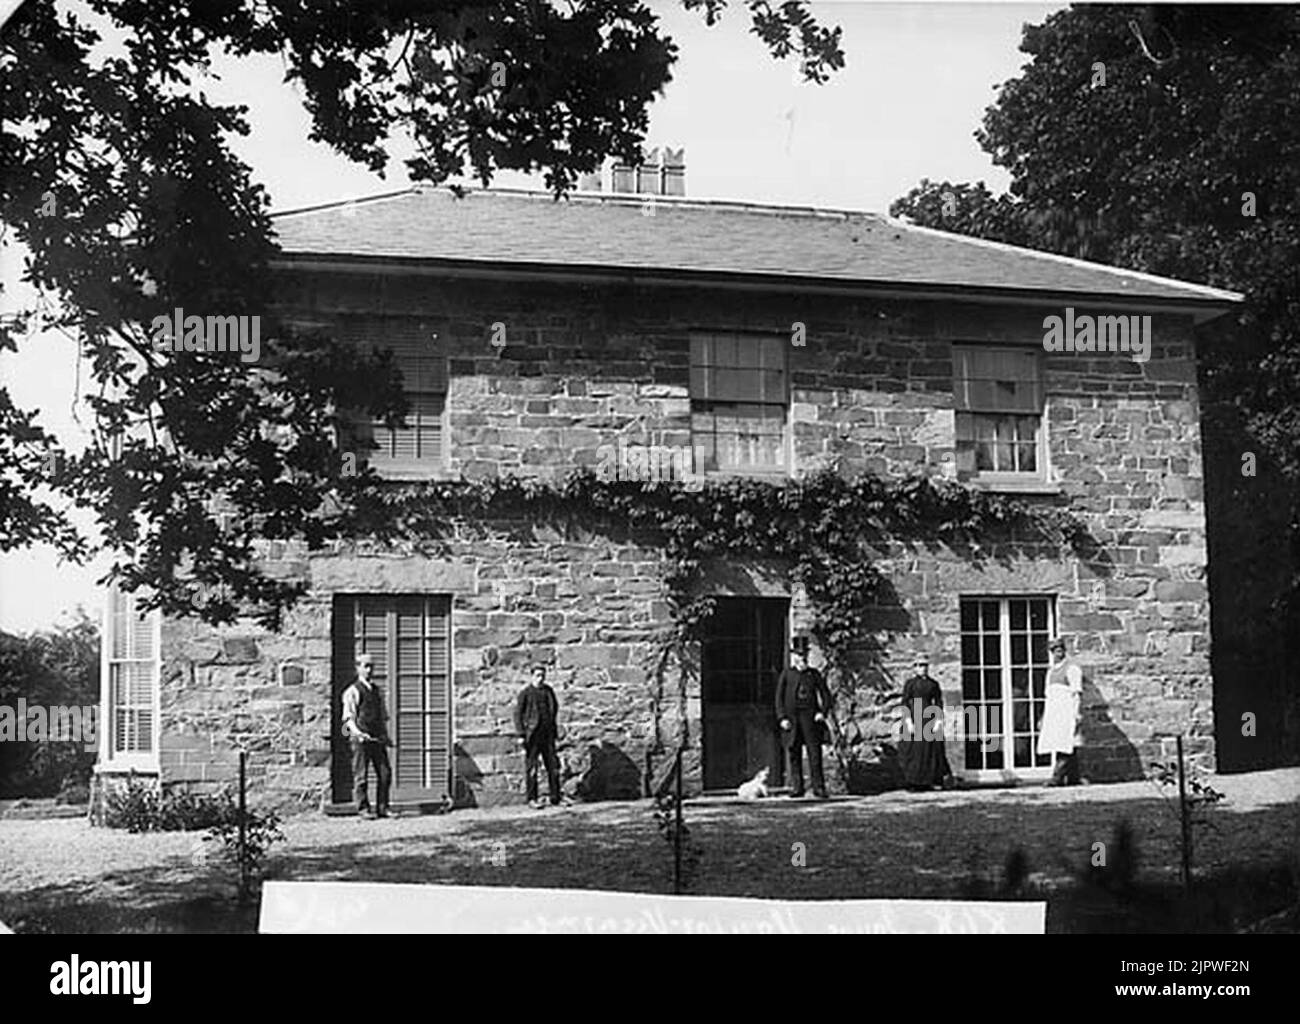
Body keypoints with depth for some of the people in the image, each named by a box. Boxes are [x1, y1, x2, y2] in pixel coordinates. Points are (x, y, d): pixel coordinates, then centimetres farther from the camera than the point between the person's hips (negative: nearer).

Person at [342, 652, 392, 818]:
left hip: (377, 738, 6)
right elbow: (348, 717, -7)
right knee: (360, 776, -2)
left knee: (385, 773, 1)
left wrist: (385, 735, 13)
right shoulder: (352, 691, -1)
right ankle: (363, 810, 3)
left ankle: (382, 809, 9)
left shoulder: (377, 691, 18)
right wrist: (358, 732, -23)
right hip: (360, 739, -6)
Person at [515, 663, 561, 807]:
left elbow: (555, 708, 24)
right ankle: (532, 798, 5)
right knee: (531, 767, -1)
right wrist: (521, 735, -10)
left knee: (553, 766, 2)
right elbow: (518, 714, -4)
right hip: (532, 734, -4)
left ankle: (555, 798, 8)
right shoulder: (525, 693, -4)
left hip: (548, 734, 4)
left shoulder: (548, 691, 10)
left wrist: (554, 728, 20)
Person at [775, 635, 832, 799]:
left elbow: (825, 694, 11)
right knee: (795, 755, 2)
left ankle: (819, 787, -5)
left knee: (815, 753, -6)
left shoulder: (814, 674, 11)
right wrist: (782, 718, -5)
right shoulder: (786, 675, 9)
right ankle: (797, 787, 8)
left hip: (810, 718, 0)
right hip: (792, 719, 0)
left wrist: (823, 712, -5)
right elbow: (779, 697, 6)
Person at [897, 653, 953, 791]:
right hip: (914, 718, -3)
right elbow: (905, 703, -3)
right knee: (914, 750, -4)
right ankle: (912, 782, 1)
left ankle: (926, 782, 5)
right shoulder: (910, 684, 2)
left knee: (931, 750, -1)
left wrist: (938, 721, -5)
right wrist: (908, 721, -13)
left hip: (929, 719, 3)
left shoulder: (933, 684, 8)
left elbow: (939, 703, 6)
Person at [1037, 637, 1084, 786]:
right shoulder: (1051, 671, 20)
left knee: (1065, 746, -13)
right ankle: (1073, 778, 8)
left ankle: (1058, 777, -18)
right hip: (1053, 712, 8)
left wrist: (1076, 716, -17)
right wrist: (1044, 719, 22)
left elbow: (1077, 694, -9)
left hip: (1067, 711, -8)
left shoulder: (1072, 668, -4)